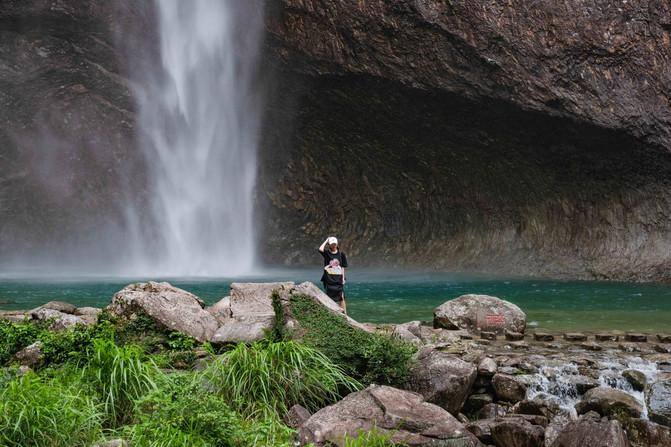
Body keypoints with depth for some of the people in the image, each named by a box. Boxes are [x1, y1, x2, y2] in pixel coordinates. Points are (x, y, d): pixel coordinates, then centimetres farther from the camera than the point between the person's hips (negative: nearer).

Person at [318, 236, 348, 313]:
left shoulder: (341, 254, 6)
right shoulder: (326, 253, 1)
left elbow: (343, 268, 9)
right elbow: (320, 249, -22)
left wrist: (343, 278, 3)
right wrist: (326, 240, -10)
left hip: (338, 280, 1)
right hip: (328, 280, -1)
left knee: (341, 298, 0)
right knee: (329, 299, 3)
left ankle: (344, 314, 3)